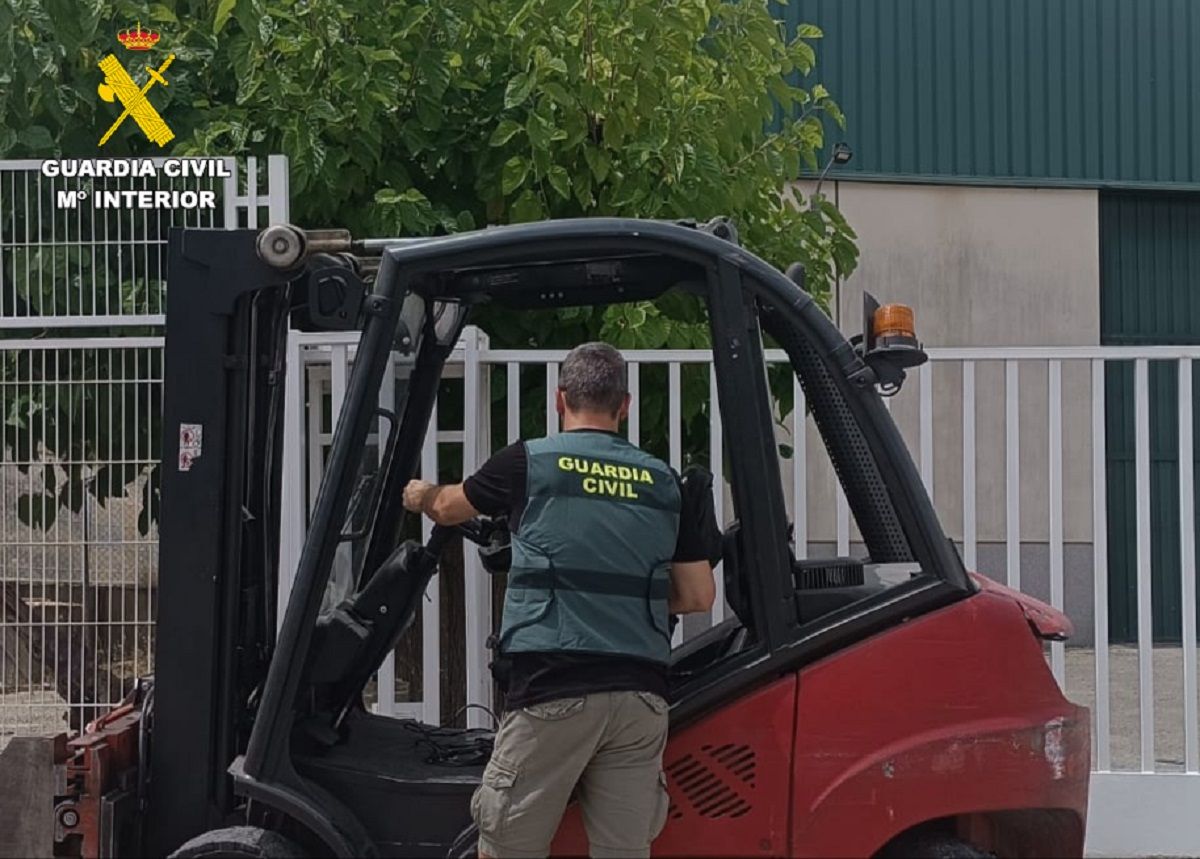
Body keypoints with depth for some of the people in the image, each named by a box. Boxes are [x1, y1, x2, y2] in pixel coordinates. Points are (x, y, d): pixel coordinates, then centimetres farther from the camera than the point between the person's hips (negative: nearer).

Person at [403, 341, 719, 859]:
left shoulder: (530, 462, 3)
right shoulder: (663, 482, 11)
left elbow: (448, 508, 22)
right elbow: (698, 597, 12)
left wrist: (420, 496, 45)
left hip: (551, 686, -3)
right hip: (641, 692, 3)